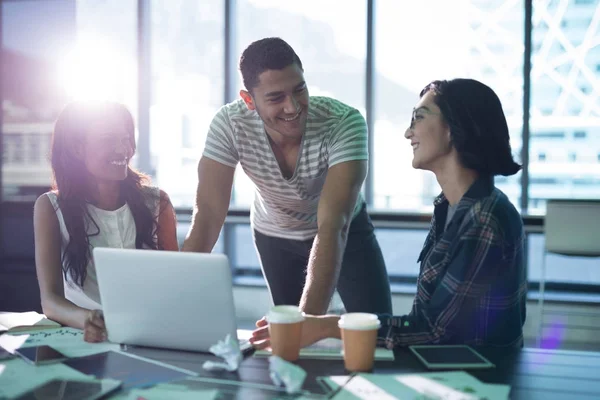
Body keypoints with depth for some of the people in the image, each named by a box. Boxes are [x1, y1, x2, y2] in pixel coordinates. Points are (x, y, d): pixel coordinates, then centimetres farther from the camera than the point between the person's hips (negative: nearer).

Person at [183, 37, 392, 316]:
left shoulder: (344, 123, -36)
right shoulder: (229, 125, -29)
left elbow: (333, 227, -44)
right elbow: (207, 217, -30)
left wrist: (309, 315, -54)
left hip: (345, 232, -1)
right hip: (273, 235, 2)